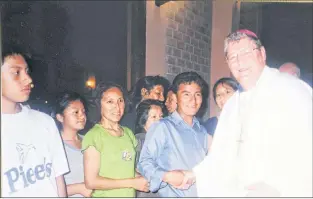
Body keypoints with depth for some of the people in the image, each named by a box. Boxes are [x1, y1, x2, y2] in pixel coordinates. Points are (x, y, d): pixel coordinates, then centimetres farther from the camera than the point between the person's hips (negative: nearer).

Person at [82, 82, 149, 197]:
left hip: (130, 194, 6)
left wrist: (143, 179, -8)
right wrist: (132, 182, -17)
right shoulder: (93, 135, -17)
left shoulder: (128, 132, 2)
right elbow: (91, 182, -20)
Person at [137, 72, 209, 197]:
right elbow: (145, 163, -13)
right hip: (173, 195, -6)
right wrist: (166, 176, -26)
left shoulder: (202, 131, 11)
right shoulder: (162, 127, -10)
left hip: (202, 193, 6)